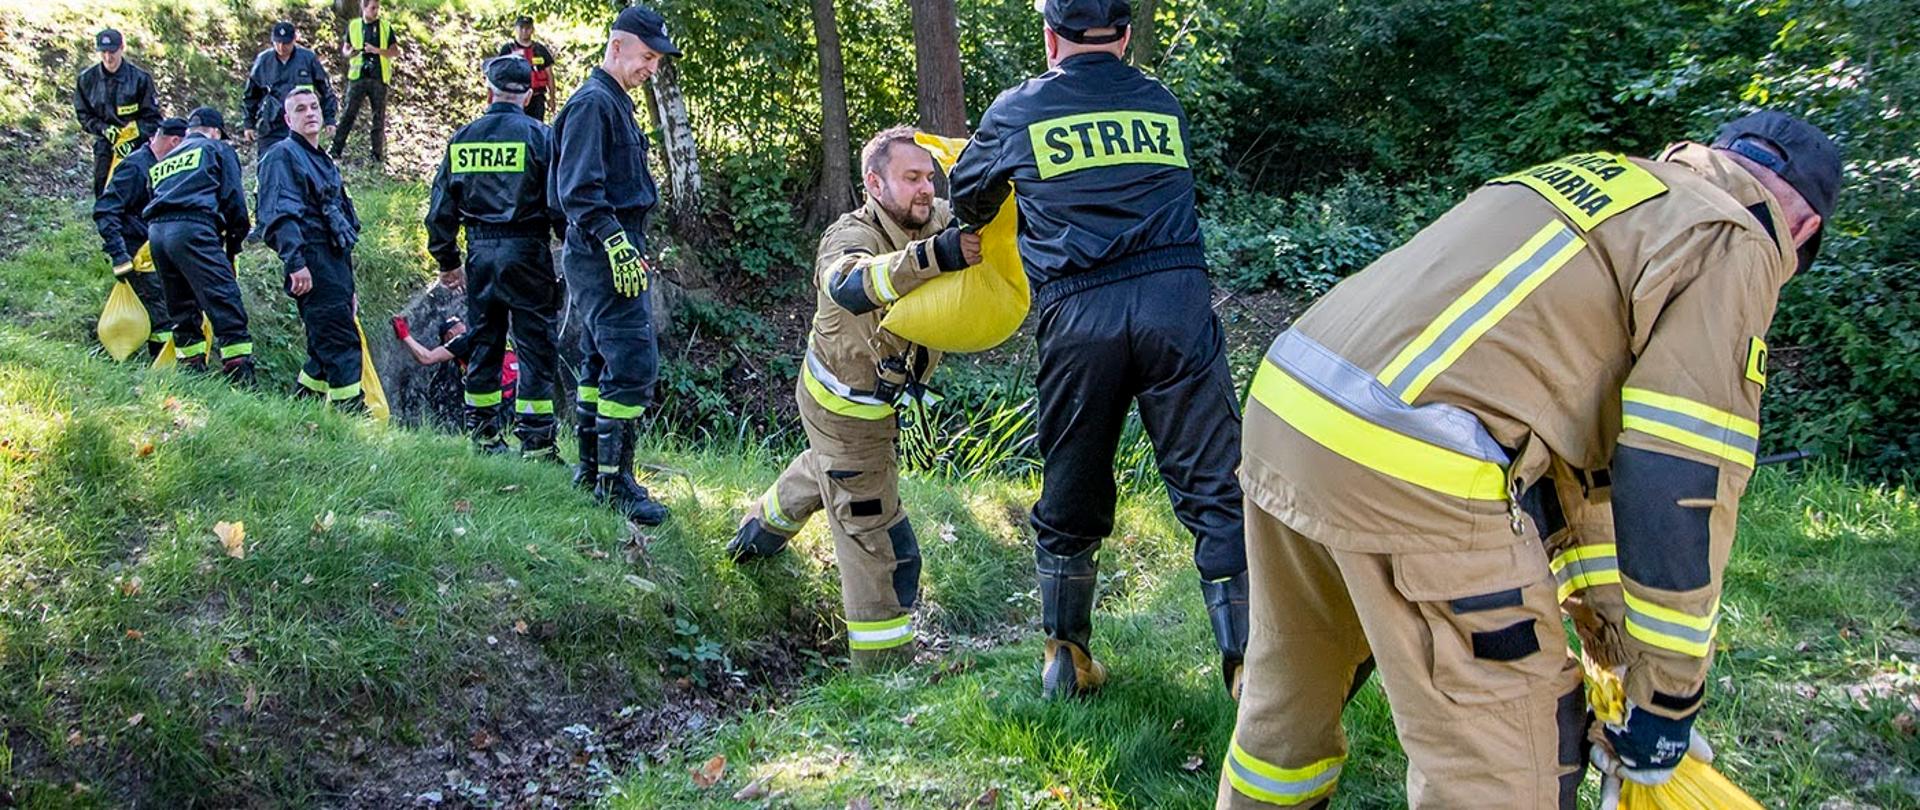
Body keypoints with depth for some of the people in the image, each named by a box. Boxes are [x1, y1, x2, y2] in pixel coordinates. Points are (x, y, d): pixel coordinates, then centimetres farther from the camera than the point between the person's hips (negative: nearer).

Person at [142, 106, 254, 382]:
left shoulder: (162, 162, 33)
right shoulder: (217, 149, 17)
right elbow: (234, 199, 6)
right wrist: (233, 245, 14)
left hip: (156, 232, 7)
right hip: (192, 229, -7)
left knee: (182, 311, 16)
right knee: (227, 307, -10)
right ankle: (241, 378, -19)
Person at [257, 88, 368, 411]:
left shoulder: (324, 161, 26)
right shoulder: (283, 155, -2)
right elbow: (280, 214, -15)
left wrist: (348, 287, 28)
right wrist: (295, 262, -28)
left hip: (336, 265, 9)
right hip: (313, 265, -9)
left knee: (326, 348, 10)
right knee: (341, 341, -15)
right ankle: (351, 409, -17)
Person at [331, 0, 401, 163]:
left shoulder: (385, 26, 5)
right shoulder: (354, 25, 8)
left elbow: (396, 52, 3)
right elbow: (345, 50, 14)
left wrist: (377, 50, -13)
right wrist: (350, 52, -9)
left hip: (379, 77, 0)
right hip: (358, 76, 0)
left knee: (379, 117, 3)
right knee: (349, 114, -4)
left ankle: (378, 154, 9)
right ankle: (336, 150, -2)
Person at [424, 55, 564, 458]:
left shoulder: (462, 139, 7)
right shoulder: (538, 136, -6)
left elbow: (440, 209, 11)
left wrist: (447, 261, 21)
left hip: (480, 254, 4)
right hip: (526, 253, -4)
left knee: (485, 342, 15)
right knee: (537, 346, -1)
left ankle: (483, 432, 21)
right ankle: (535, 441, -5)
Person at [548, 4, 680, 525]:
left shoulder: (615, 103, 19)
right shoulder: (593, 103, -12)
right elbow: (579, 189, -22)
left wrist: (638, 246, 24)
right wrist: (615, 242, -27)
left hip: (616, 254, 11)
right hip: (604, 254, -11)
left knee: (601, 362, 15)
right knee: (632, 364, -12)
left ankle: (591, 467, 23)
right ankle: (615, 479, -7)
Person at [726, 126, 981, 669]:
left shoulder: (936, 221, -13)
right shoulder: (851, 237, -33)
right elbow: (852, 286, -55)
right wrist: (935, 255, -69)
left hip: (876, 398, 9)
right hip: (846, 412, -9)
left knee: (821, 472, 36)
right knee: (879, 541, -5)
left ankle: (755, 537, 63)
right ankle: (884, 665, 6)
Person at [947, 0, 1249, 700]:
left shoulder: (1017, 111, 12)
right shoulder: (1165, 107, 17)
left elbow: (968, 201, 27)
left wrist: (1016, 183, 49)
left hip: (1077, 319, 0)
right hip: (1176, 301, 0)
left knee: (1070, 502, 16)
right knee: (1215, 494, 2)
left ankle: (1066, 659, 26)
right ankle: (1250, 666, -4)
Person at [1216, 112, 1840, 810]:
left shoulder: (1598, 179, 28)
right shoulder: (1733, 245, 3)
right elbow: (1682, 485, -4)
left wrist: (1605, 625, 32)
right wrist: (1668, 697, 6)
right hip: (1409, 467, -9)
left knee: (1288, 697, 27)